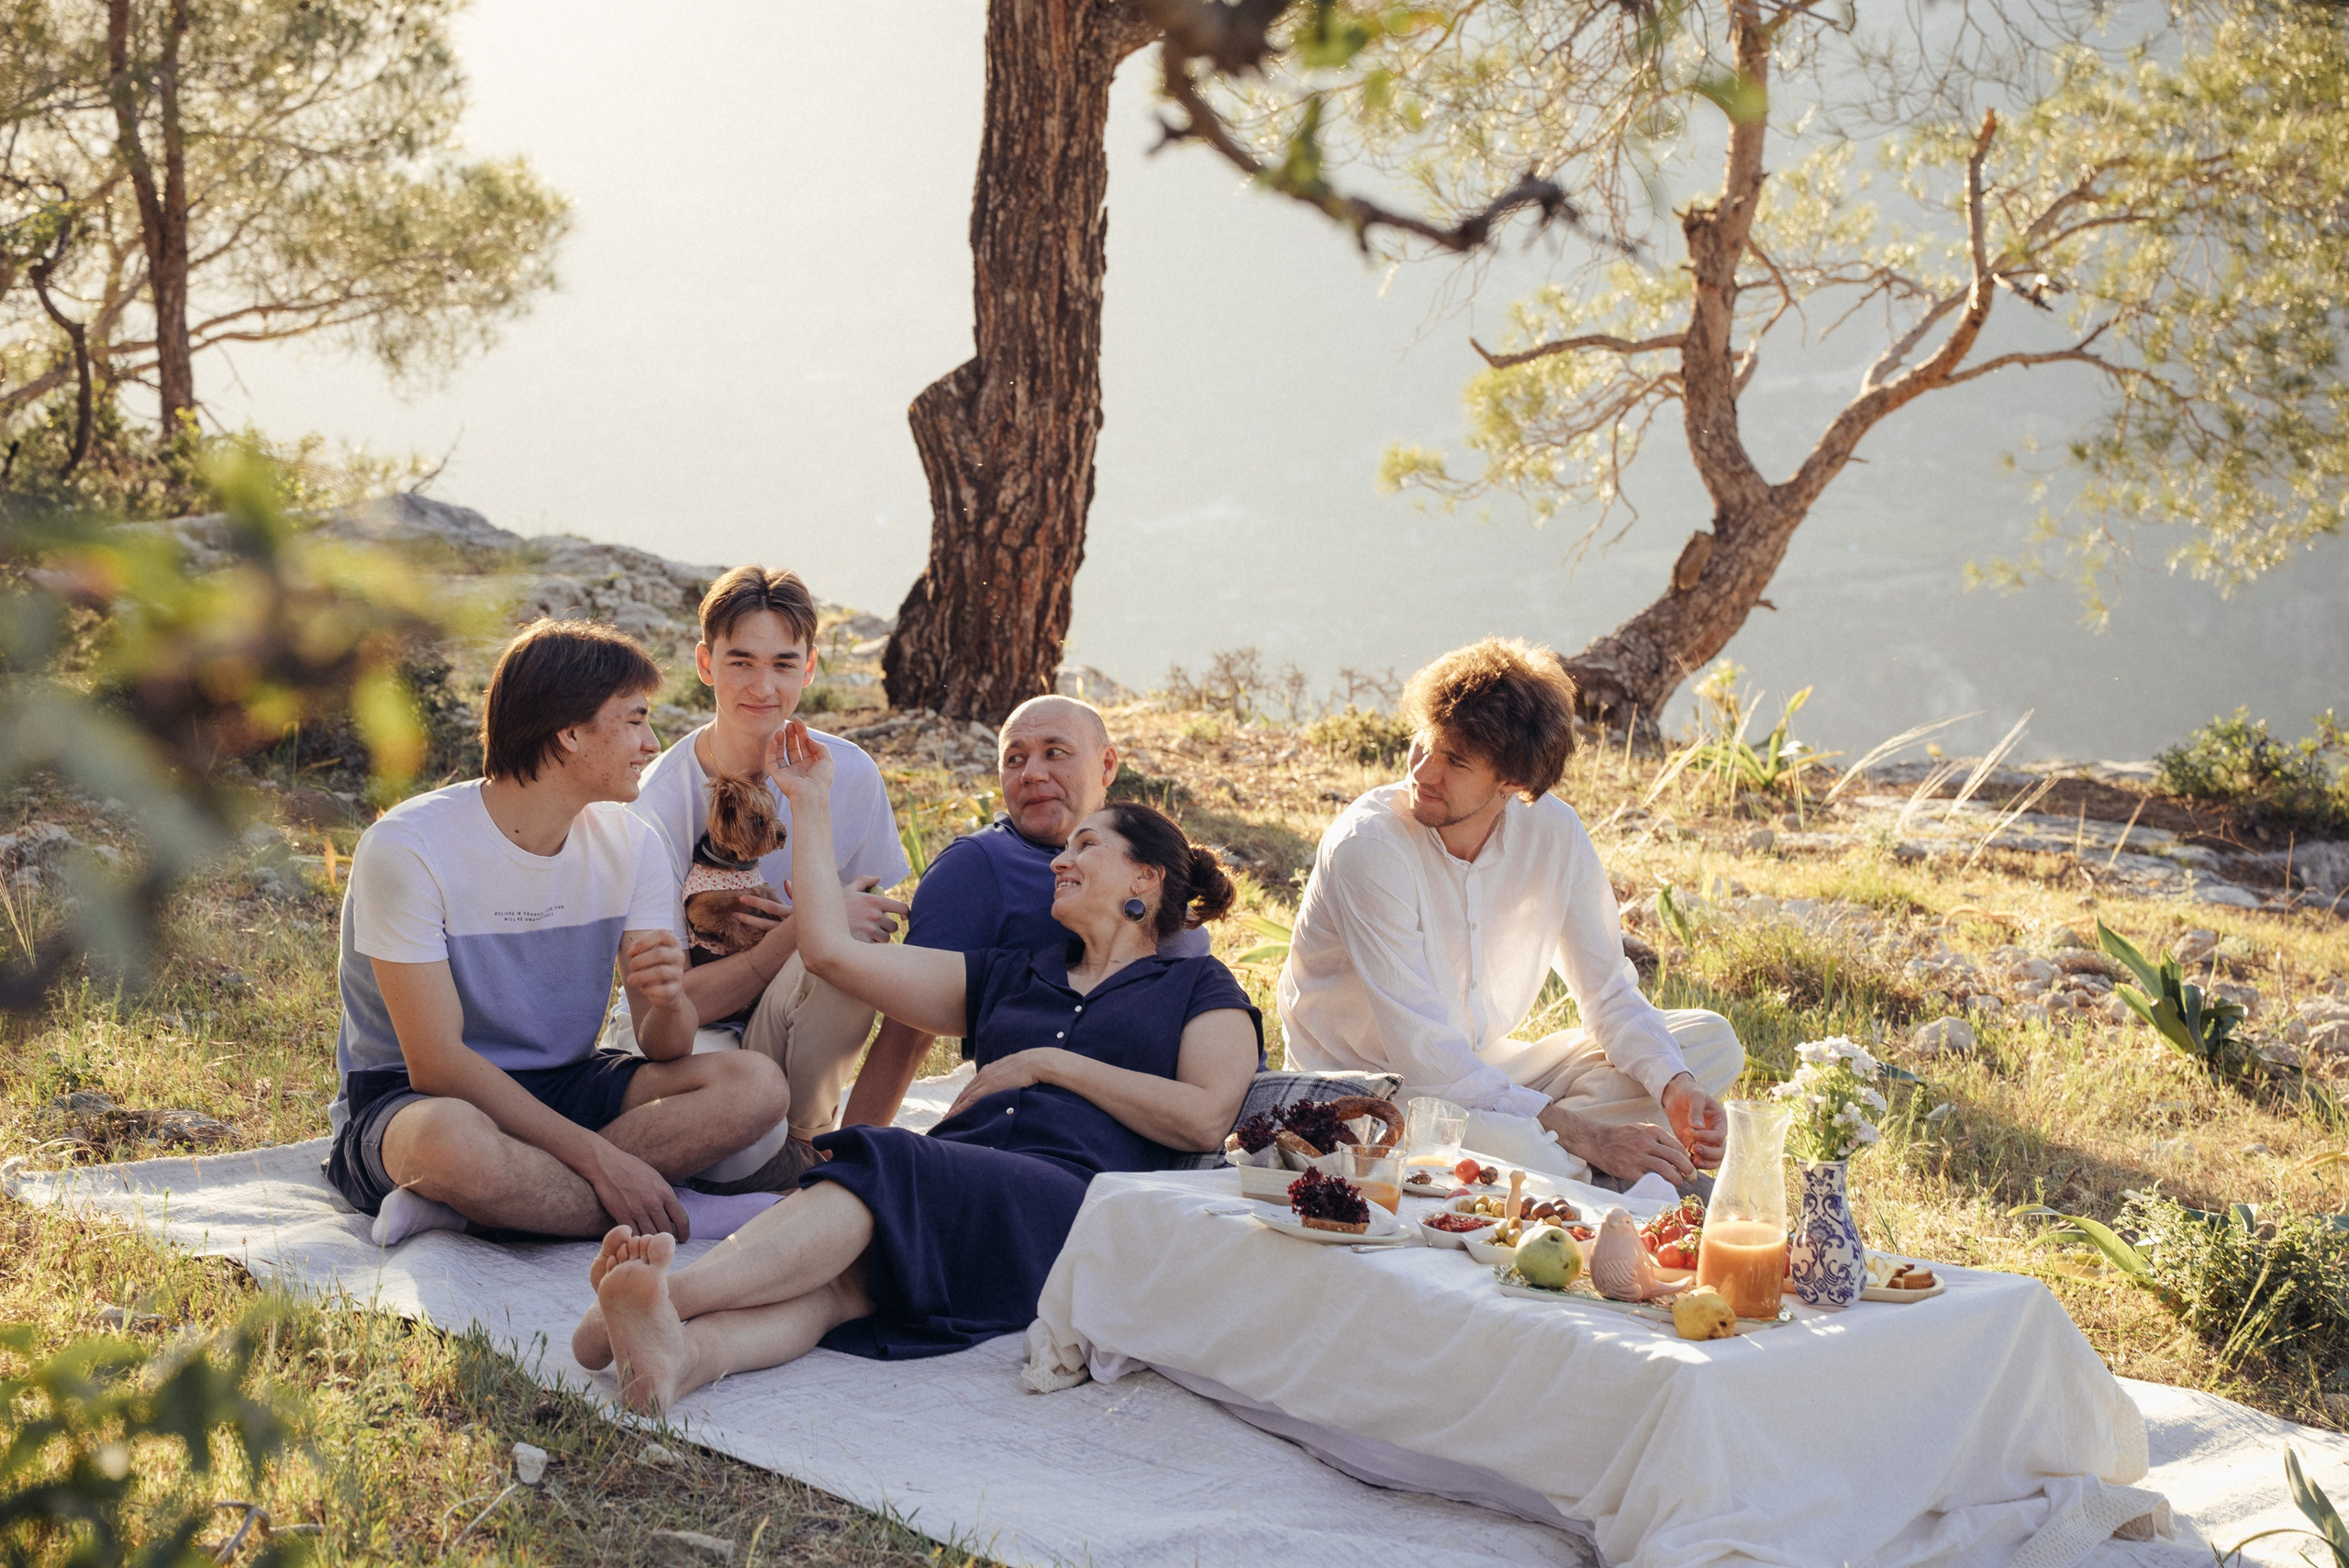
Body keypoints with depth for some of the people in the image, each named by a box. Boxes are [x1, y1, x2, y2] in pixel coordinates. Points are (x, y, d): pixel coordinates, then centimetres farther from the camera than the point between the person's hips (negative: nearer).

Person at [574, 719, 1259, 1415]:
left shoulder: (1198, 989, 23)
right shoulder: (1011, 976, 35)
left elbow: (1206, 1117, 2)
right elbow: (832, 951, 29)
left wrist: (1047, 1063, 3)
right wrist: (809, 805, 32)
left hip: (1067, 1191, -4)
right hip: (952, 1184, 4)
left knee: (887, 1169, -35)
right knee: (843, 1274, -33)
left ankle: (669, 1295, -57)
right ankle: (680, 1352, -63)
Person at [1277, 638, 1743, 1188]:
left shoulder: (1553, 832, -7)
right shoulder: (1366, 847, -25)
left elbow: (1609, 993, 1)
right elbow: (1420, 1051, -29)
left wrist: (1675, 1088, -20)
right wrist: (1582, 1136, -33)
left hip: (1488, 1068, 7)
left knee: (1711, 1040, -6)